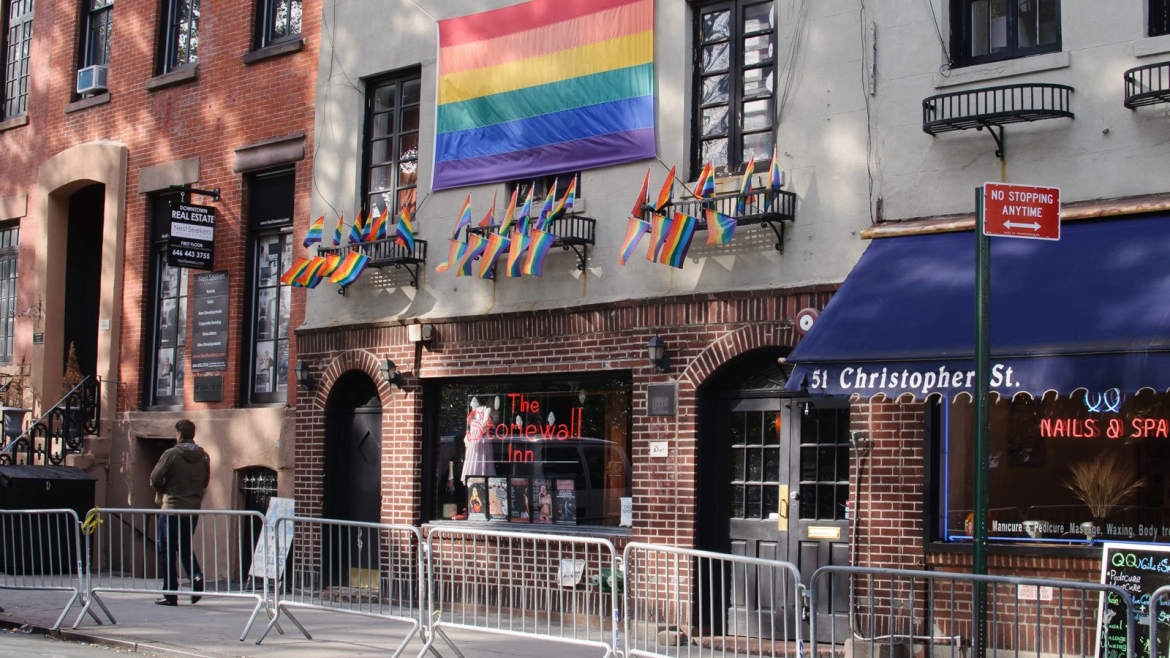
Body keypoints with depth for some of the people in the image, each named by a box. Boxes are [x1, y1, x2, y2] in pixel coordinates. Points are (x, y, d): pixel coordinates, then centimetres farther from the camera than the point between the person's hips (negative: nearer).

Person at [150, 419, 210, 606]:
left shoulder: (171, 454, -11)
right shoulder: (204, 457, 3)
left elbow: (155, 480, -10)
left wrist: (164, 491, 10)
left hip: (172, 509, -5)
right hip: (194, 510, 5)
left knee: (167, 552, 6)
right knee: (185, 546, 21)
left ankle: (170, 594, 6)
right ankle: (196, 575, -4)